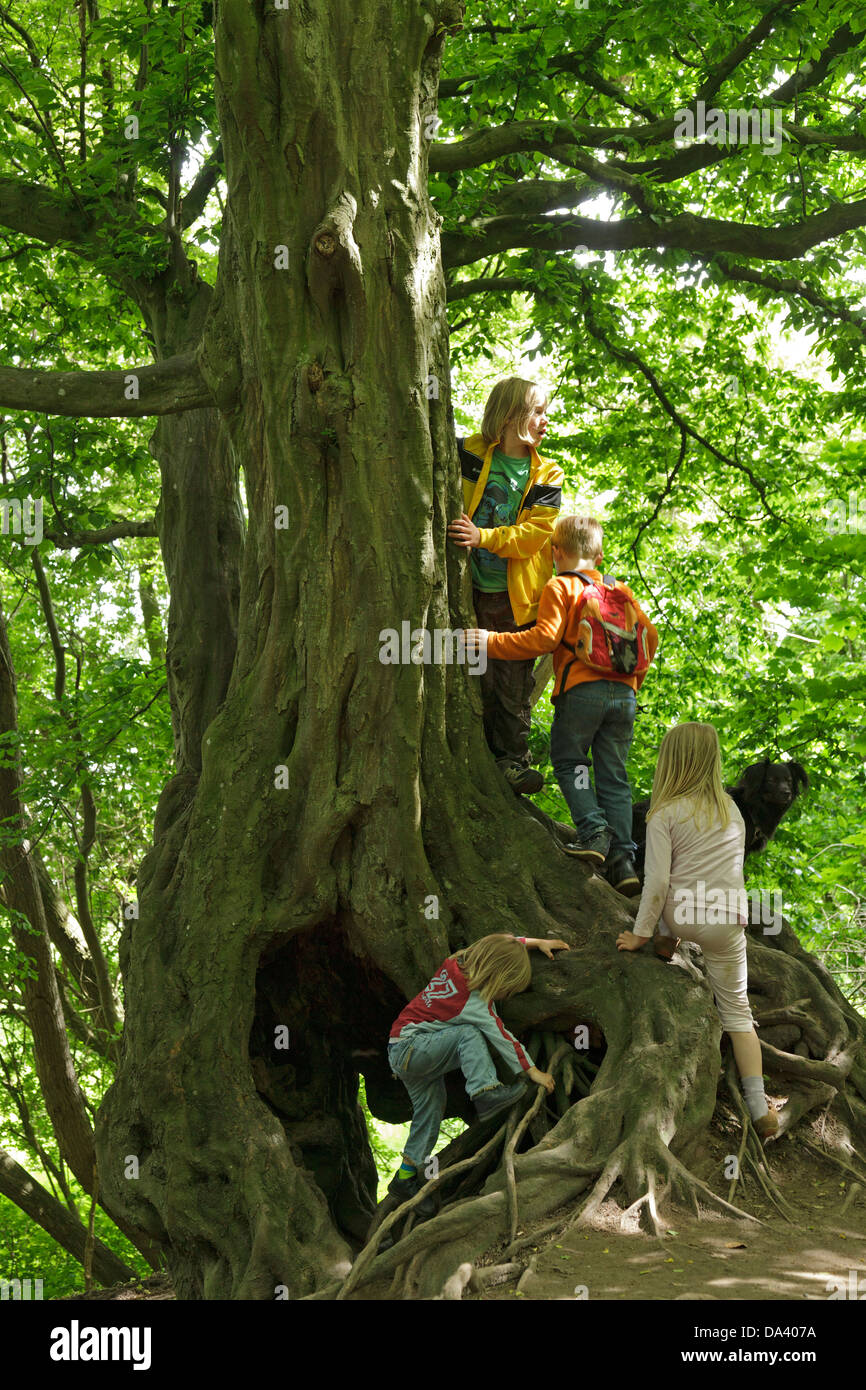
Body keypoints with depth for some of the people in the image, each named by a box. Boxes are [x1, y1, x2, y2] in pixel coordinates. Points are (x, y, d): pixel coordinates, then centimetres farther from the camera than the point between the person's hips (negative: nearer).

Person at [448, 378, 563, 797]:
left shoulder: (546, 477, 5)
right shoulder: (469, 454, 2)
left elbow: (534, 535, -7)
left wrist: (483, 537, -21)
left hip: (517, 597, 1)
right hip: (471, 589, -1)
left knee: (515, 684, 2)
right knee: (479, 680, 3)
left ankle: (514, 759, 12)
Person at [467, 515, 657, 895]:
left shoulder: (561, 586, 2)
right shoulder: (620, 590, 19)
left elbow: (544, 638, -10)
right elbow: (650, 636, 16)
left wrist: (492, 642, -4)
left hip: (583, 690, -5)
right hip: (624, 694, 5)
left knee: (567, 759, 12)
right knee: (614, 775, 7)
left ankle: (594, 830, -7)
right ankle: (622, 859, 1)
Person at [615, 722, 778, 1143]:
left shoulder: (664, 814, -8)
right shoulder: (732, 810, 8)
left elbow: (657, 880, -13)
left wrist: (640, 932, -5)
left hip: (680, 915, -3)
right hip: (726, 923, 3)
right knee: (736, 1010, 8)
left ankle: (665, 946, 44)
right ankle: (759, 1107, -2)